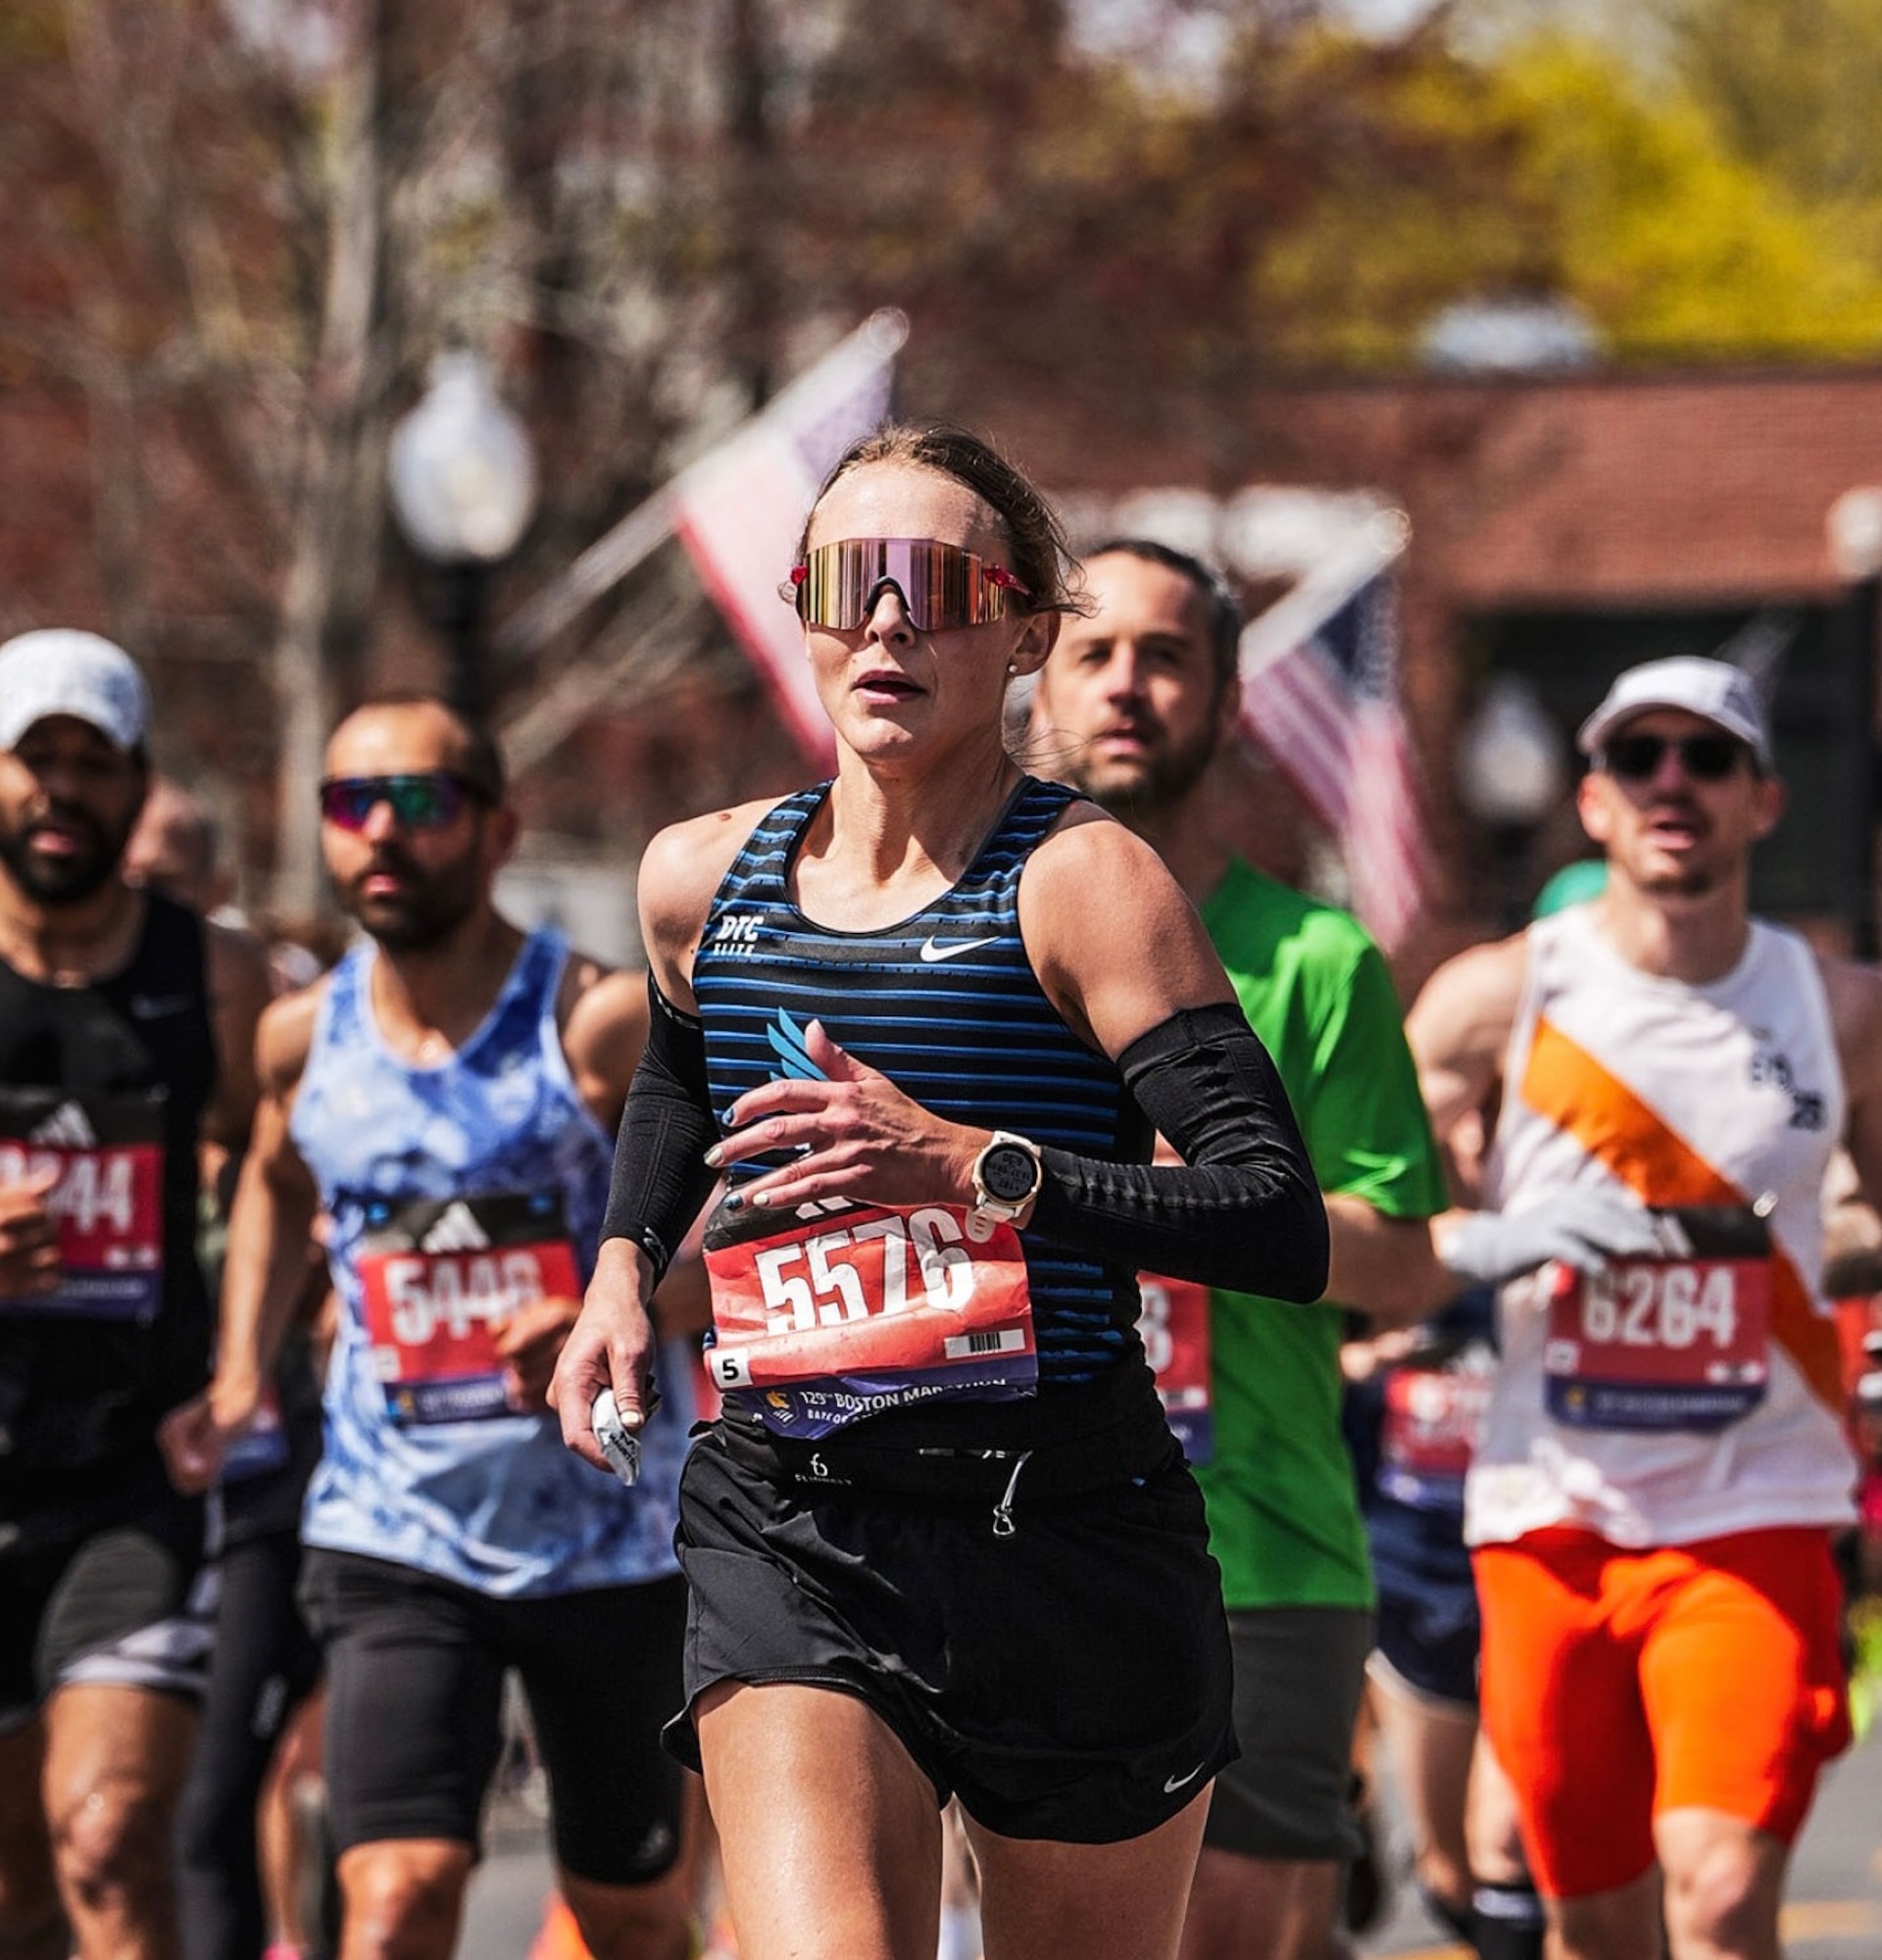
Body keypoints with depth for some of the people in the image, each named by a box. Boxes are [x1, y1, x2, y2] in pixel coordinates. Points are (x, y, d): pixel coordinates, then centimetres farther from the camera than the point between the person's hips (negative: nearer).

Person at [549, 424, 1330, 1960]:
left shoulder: (1081, 883, -8)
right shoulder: (702, 880, 7)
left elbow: (1285, 1230, -17)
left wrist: (973, 1163, -24)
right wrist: (625, 1263, 16)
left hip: (1068, 1536, -2)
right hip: (789, 1541, 2)